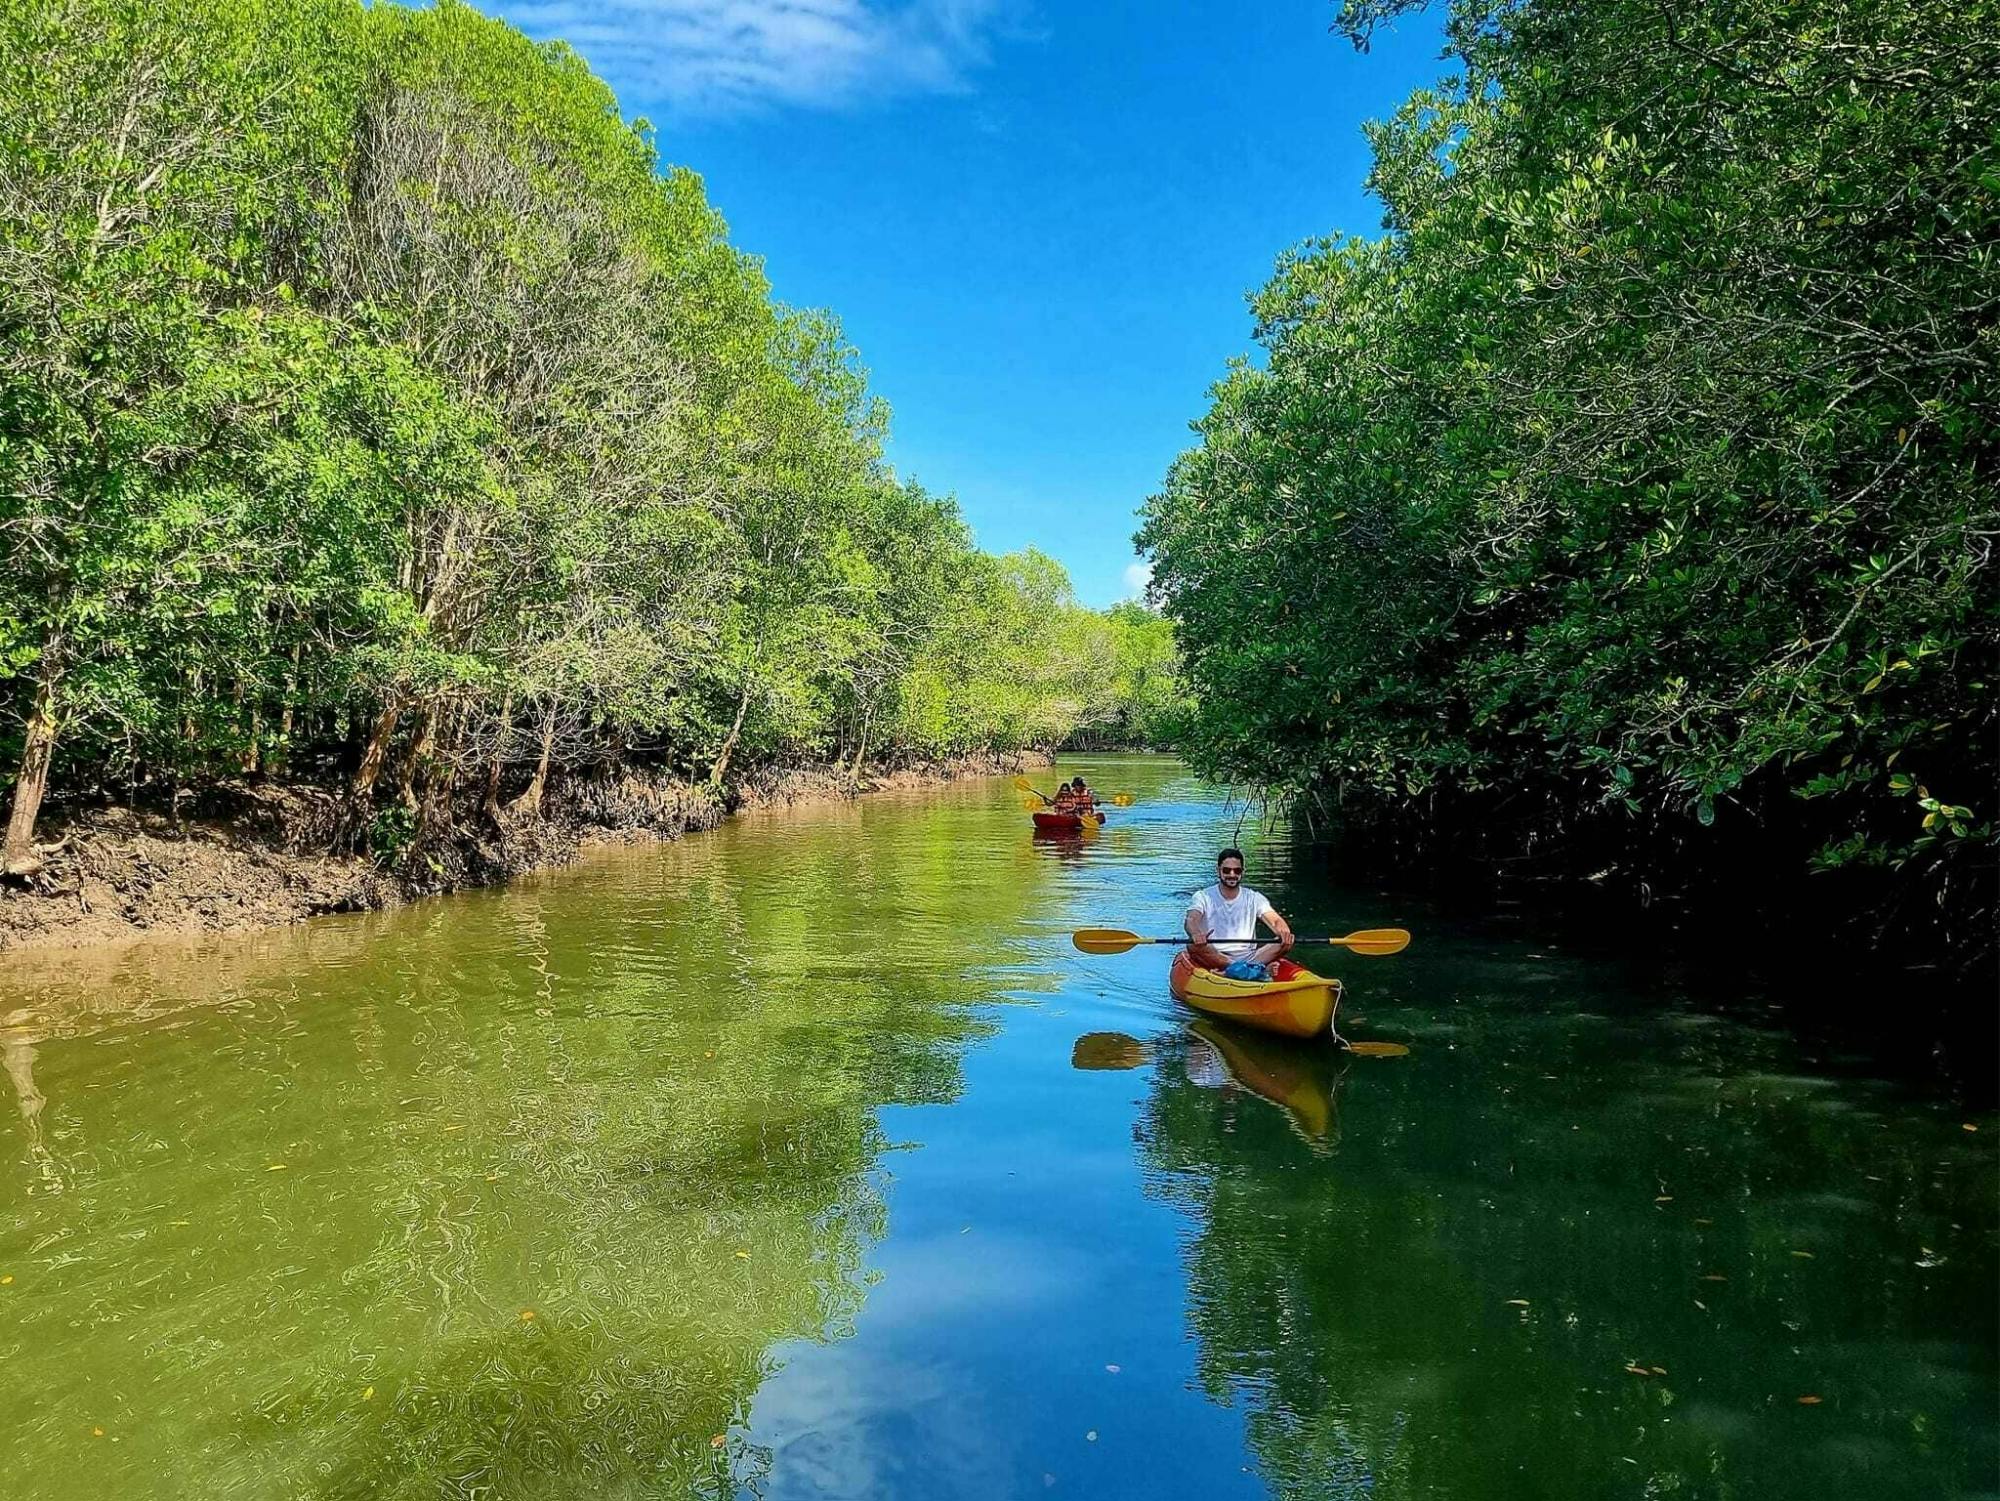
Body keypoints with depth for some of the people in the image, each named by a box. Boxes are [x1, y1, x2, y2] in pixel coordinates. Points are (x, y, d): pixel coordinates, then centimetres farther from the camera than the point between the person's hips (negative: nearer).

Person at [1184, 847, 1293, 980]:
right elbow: (1191, 919, -15)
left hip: (1248, 957, 2)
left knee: (1285, 943, -17)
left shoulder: (1254, 898, 10)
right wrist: (1195, 933, -41)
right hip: (1213, 958, -2)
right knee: (1193, 944, -33)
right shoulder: (1203, 897, 4)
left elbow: (1275, 920, -5)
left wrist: (1283, 931, -31)